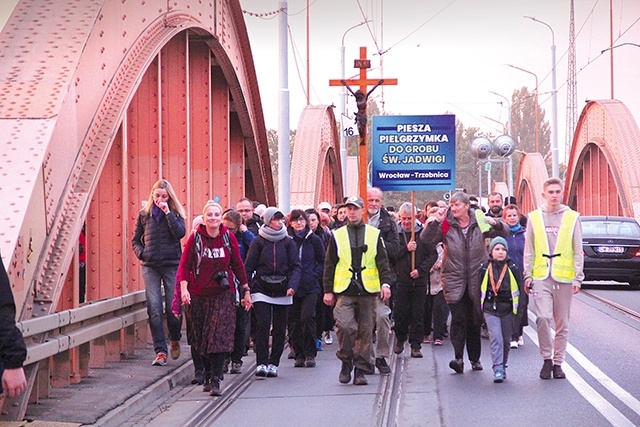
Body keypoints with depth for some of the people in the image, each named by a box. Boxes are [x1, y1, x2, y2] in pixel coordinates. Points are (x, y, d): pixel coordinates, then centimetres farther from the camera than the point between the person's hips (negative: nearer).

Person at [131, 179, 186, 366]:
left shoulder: (175, 213, 6)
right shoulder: (144, 214, 11)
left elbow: (180, 233, -13)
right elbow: (135, 239, 17)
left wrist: (168, 213, -13)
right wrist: (141, 253, -1)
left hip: (172, 265, -1)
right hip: (150, 266, 1)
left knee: (173, 307, -1)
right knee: (154, 309, -7)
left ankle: (175, 340, 27)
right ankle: (160, 351, -6)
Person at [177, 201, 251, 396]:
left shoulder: (229, 238, 0)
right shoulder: (195, 238, -4)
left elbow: (238, 265, 9)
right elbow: (184, 265, -5)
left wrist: (246, 290, 11)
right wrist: (184, 289, -19)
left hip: (223, 295, -1)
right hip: (198, 296, 1)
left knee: (219, 338, -11)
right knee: (201, 339, 9)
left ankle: (215, 380, -11)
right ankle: (208, 375, 25)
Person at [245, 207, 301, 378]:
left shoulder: (288, 242, 6)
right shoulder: (258, 242, 1)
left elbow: (295, 266, 4)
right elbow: (249, 267, 1)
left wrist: (292, 285, -12)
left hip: (282, 289, 2)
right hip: (261, 288, -2)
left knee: (280, 328, 3)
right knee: (263, 324, -13)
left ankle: (273, 363, 12)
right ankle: (261, 363, -12)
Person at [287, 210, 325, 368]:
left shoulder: (314, 240, 5)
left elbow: (322, 262, 9)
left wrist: (314, 276, -4)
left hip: (310, 287, -1)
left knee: (307, 317, -14)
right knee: (294, 321, 2)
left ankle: (310, 354, -4)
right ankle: (299, 355, 12)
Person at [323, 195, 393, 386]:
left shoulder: (374, 234, 9)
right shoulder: (337, 236, 9)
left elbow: (383, 262, 7)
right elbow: (329, 265, 10)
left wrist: (385, 283, -7)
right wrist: (328, 290, 5)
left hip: (367, 291, 1)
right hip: (344, 292, -1)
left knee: (365, 331, 2)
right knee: (345, 325, -17)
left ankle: (360, 370, 12)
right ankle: (346, 362, 3)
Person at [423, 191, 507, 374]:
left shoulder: (479, 223, 3)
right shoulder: (446, 225, 1)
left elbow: (503, 233, 3)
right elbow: (426, 239, -6)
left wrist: (496, 224, -17)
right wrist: (434, 222, -20)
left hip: (477, 280, 1)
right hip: (454, 280, -1)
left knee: (475, 320, 9)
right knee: (458, 319, -12)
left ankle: (475, 358, 20)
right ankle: (458, 357, -17)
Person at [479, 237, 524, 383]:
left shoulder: (513, 269, 2)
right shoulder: (484, 269, 2)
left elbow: (520, 290, 6)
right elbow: (478, 290, 7)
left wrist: (520, 310, 2)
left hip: (508, 309, 1)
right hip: (490, 309, -1)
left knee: (506, 339, 9)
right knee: (495, 338, -12)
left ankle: (503, 365, 25)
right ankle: (498, 369, -15)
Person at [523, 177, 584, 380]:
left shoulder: (572, 218, 5)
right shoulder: (534, 218, 7)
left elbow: (578, 251, 5)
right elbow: (529, 251, 9)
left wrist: (578, 278, -3)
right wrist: (528, 276, 2)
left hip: (564, 278, 0)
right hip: (541, 277, 0)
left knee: (562, 323, 4)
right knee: (543, 317, -14)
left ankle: (558, 362, 15)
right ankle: (547, 358, 2)